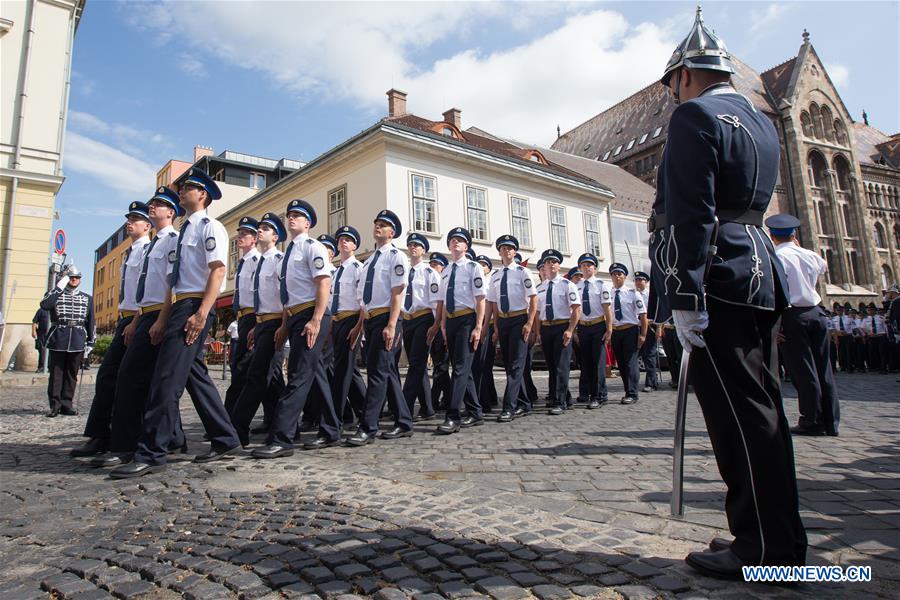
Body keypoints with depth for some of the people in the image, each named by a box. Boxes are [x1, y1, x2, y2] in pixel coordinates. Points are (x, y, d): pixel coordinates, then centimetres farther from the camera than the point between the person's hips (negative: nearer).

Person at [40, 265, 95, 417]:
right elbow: (44, 305, -15)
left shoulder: (87, 298, 14)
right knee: (56, 372, 1)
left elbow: (91, 322, 12)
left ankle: (66, 404, 11)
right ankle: (55, 404, 7)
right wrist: (60, 286, -12)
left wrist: (90, 342, 6)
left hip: (78, 341, 2)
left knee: (72, 374, 5)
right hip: (58, 340, -1)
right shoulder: (55, 294, 9)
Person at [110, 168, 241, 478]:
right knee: (196, 376, 10)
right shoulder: (184, 231, 23)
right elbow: (174, 281, 21)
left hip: (196, 306, -10)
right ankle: (224, 440, 18)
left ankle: (150, 454, -9)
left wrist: (201, 313, -24)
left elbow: (217, 270, -15)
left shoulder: (209, 227, -3)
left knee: (167, 378, -13)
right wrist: (162, 319, 15)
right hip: (179, 306, 10)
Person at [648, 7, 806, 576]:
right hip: (762, 274, 10)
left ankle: (765, 547, 5)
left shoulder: (695, 116, -6)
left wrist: (683, 298, -20)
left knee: (740, 411, -5)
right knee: (762, 408, 12)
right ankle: (783, 538, 23)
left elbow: (689, 213, -17)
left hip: (718, 275, -9)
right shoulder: (762, 122, 22)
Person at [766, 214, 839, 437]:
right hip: (816, 312, 6)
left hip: (792, 315, -5)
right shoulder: (811, 255, 9)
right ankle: (831, 421, 15)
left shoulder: (775, 257, -9)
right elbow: (824, 267, 33)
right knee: (823, 368, 9)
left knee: (803, 371, -1)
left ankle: (813, 421, 3)